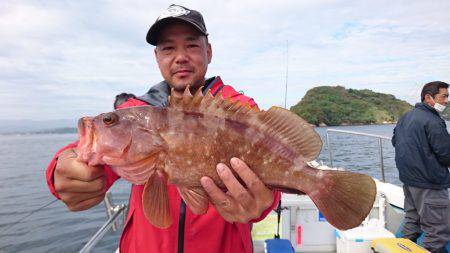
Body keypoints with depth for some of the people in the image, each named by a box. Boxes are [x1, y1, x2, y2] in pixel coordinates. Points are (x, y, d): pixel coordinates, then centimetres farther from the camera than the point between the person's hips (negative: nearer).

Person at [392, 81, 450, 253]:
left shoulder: (404, 118, 10)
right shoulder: (433, 121, -17)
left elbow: (395, 141, 21)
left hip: (408, 180, 9)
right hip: (430, 183, -9)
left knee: (412, 221, 21)